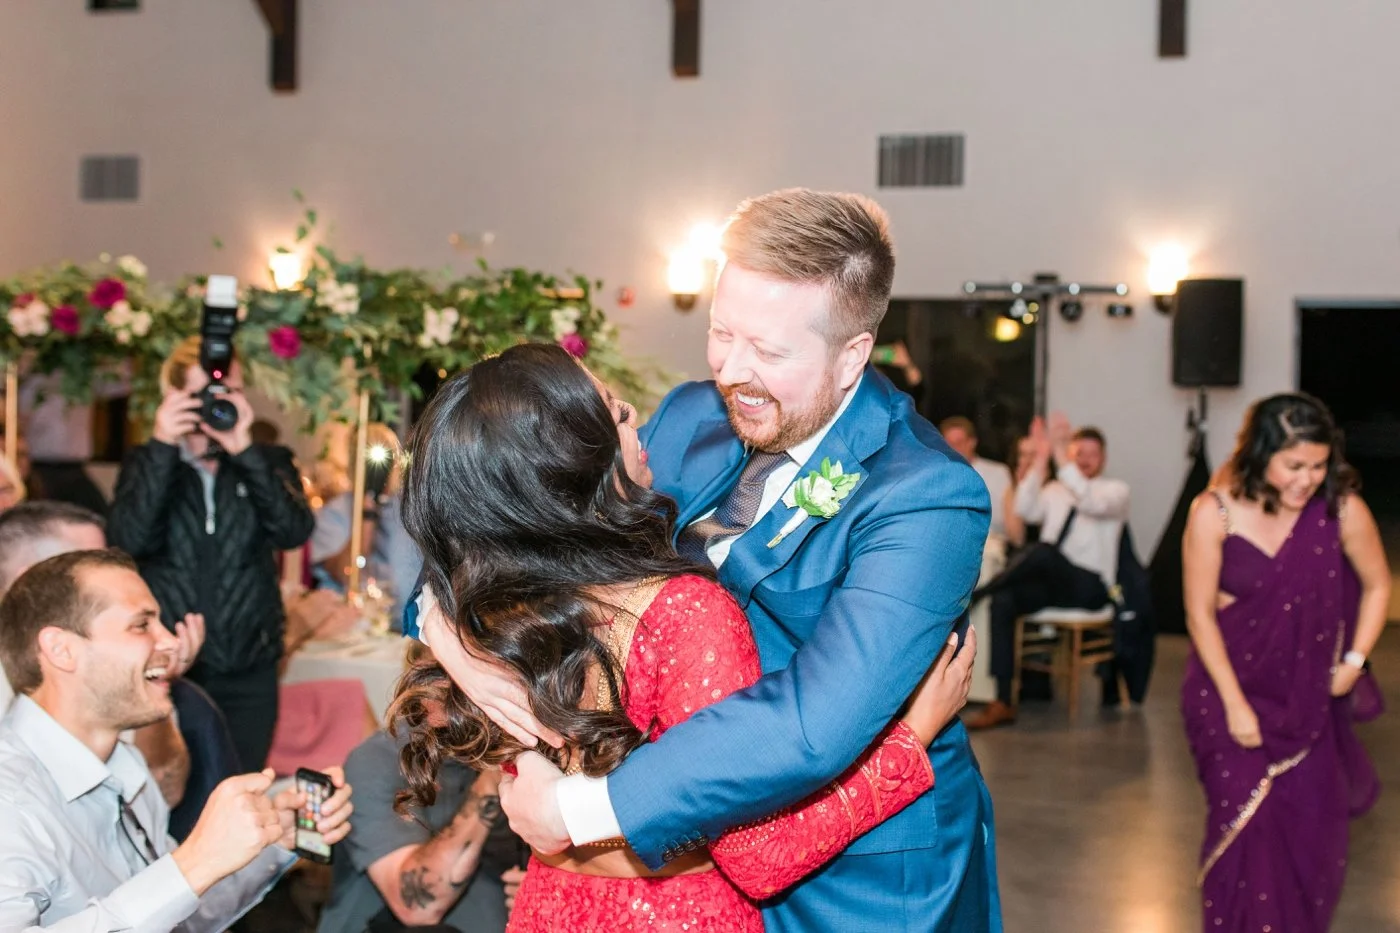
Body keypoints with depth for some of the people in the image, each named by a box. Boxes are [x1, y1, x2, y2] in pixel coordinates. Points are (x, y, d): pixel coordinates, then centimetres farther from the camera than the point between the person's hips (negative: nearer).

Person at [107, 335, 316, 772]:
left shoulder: (267, 463, 7)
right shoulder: (145, 464, 6)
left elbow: (295, 532, -12)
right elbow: (129, 541, -13)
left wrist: (243, 449, -21)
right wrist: (163, 446, -20)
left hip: (248, 672, 1)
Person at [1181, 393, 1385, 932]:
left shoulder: (1342, 509, -13)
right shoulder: (1214, 513, -17)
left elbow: (1376, 586, 5)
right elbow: (1200, 614, -10)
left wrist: (1354, 661, -4)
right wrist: (1235, 704, -12)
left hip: (1307, 691, 2)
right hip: (1229, 679, -2)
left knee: (1315, 822, 2)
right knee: (1246, 818, -9)